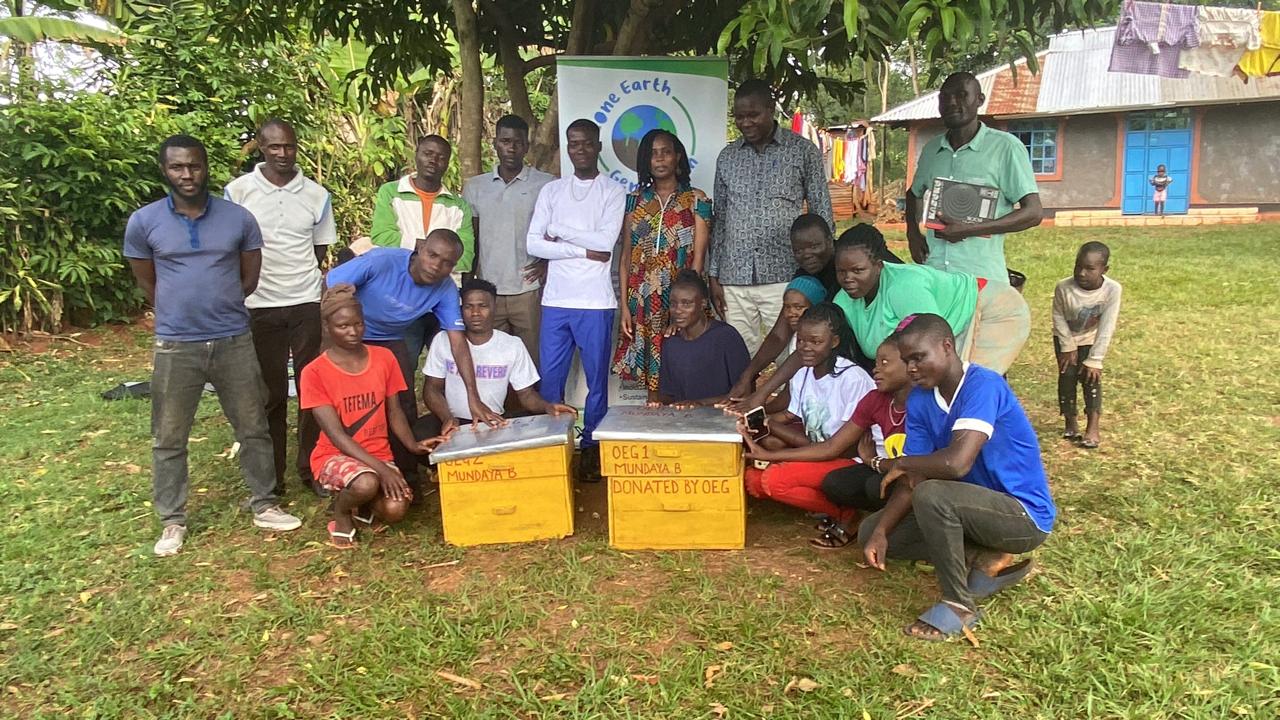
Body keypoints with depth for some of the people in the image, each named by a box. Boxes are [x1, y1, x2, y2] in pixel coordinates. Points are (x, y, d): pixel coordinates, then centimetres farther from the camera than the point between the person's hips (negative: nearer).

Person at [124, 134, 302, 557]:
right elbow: (147, 285, 8)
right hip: (176, 345, 0)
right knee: (168, 439, 8)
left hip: (234, 340, 1)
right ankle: (173, 521, 22)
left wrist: (220, 309, 12)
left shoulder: (239, 218, -2)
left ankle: (264, 505, 24)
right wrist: (182, 311, 12)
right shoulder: (143, 222, -3)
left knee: (253, 428, 9)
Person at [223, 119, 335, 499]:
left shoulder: (316, 194, 4)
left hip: (307, 303, 1)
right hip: (260, 306, -1)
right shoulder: (238, 191, -2)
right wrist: (252, 282, -3)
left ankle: (310, 467, 17)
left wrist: (297, 278, 2)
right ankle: (271, 477, 17)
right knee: (270, 392, 7)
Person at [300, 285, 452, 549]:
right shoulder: (315, 372, -12)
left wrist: (413, 444, -12)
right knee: (367, 483, -37)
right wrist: (380, 468, -25)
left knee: (395, 510, -25)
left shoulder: (384, 358, 0)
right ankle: (341, 511, 0)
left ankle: (361, 504, 12)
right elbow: (336, 435, -16)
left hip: (378, 454, 3)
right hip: (335, 455, -3)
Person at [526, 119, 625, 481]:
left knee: (596, 378, 5)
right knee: (550, 377, 6)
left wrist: (558, 231, -4)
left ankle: (591, 447, 17)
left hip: (595, 302, -2)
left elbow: (606, 241, -12)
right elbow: (533, 244, 0)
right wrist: (585, 251, -8)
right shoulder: (551, 190, 10)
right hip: (555, 300, 3)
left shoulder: (613, 192, 2)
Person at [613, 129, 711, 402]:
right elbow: (626, 256, 9)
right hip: (643, 301, 2)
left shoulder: (696, 200, 2)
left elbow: (698, 256, -3)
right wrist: (624, 305, 1)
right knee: (651, 375, 4)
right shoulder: (635, 200, 10)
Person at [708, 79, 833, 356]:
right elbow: (720, 219, 14)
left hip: (784, 278, -3)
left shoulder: (803, 151, 1)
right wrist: (713, 275, 9)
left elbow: (822, 216, 3)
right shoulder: (727, 157, 12)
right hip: (734, 281, 3)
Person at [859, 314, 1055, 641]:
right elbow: (911, 481, -3)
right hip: (976, 506, 8)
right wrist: (881, 532, -18)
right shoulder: (920, 400, -2)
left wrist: (897, 463, -19)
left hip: (1025, 515, -8)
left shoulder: (982, 385, -24)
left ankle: (959, 604, -14)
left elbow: (956, 463, -38)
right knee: (870, 531, 3)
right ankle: (987, 560, 2)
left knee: (932, 496, -35)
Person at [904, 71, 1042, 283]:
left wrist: (969, 230, -15)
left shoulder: (1006, 147, -3)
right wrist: (913, 234, 11)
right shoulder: (931, 149, 12)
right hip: (931, 273, 4)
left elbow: (1033, 212, -7)